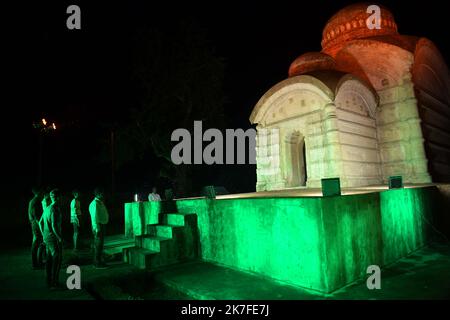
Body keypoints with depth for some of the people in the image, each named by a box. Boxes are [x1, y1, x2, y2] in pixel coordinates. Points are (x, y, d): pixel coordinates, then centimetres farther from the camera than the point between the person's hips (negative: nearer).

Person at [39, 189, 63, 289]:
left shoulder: (47, 209, 10)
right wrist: (60, 238, -17)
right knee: (57, 260, -1)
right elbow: (54, 226, -26)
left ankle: (49, 281, 25)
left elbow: (40, 222, 19)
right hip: (54, 239, -9)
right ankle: (54, 283, 5)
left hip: (47, 238, 9)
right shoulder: (55, 210, -19)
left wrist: (44, 236, 23)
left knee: (49, 259, 15)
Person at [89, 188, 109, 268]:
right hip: (98, 226, -10)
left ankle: (97, 261, 27)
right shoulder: (95, 203, -17)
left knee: (98, 244, 17)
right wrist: (96, 229, -24)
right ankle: (98, 263, 2)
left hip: (101, 225, 10)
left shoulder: (100, 202, 13)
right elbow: (94, 217, -22)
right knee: (98, 245, -5)